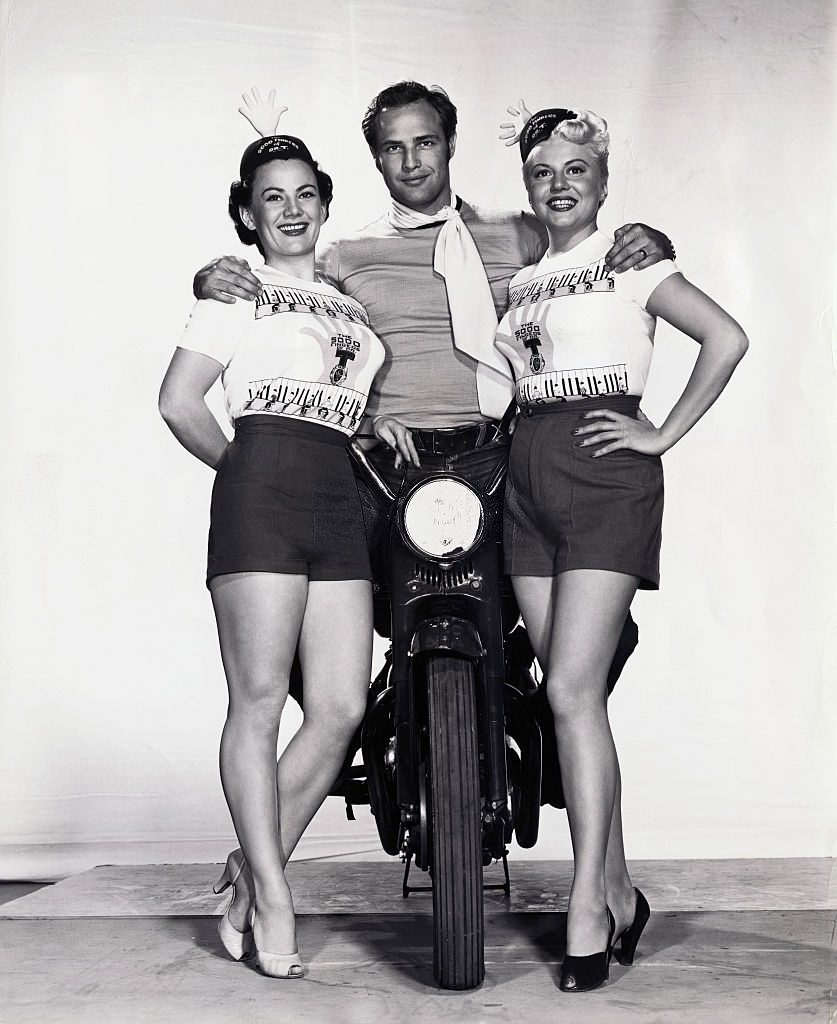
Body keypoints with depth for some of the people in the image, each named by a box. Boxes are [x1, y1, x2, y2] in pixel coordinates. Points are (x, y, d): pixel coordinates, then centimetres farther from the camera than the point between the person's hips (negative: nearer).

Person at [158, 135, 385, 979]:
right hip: (261, 490, -5)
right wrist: (243, 469, 7)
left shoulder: (356, 305, 26)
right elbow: (178, 401, 4)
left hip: (340, 498, 5)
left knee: (341, 709, -3)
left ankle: (250, 870, 12)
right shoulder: (235, 292, 12)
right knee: (259, 697, -7)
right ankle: (272, 900, 1)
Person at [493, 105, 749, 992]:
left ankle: (586, 910, -8)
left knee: (572, 689, -14)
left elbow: (726, 339, -4)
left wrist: (663, 434, -8)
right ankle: (619, 893, 15)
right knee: (572, 694, 4)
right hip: (529, 479, 5)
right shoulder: (518, 280, 21)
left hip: (605, 471, -5)